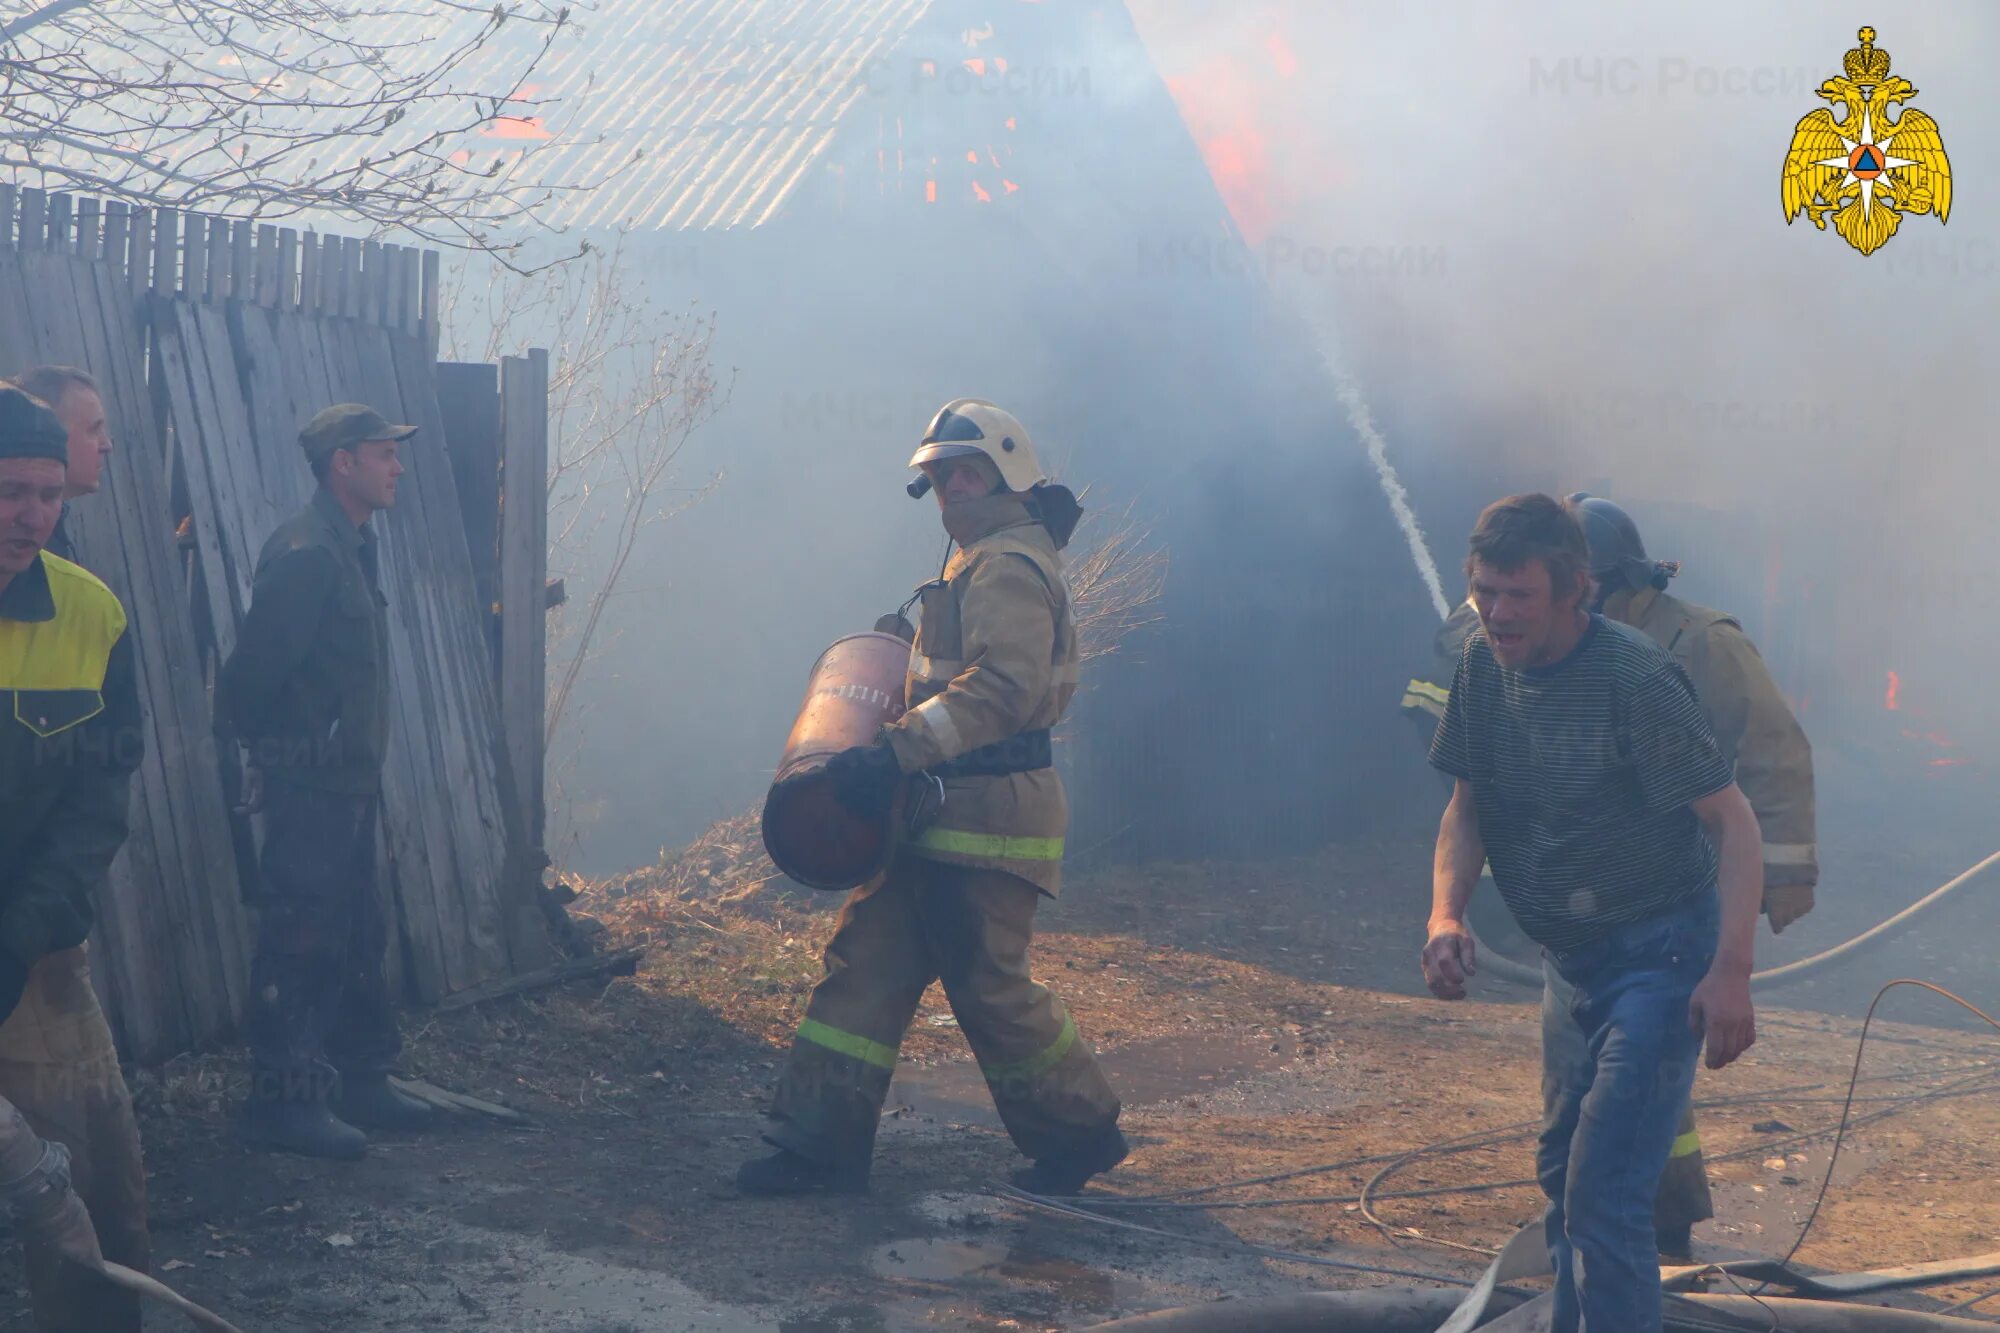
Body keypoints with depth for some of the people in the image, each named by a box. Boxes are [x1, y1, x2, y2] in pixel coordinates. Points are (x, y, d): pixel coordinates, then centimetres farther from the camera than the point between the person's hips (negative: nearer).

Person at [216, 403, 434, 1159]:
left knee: (359, 939, 16)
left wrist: (363, 769, 16)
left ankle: (360, 1082, 26)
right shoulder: (306, 555, -18)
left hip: (348, 784, 10)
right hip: (308, 787, -10)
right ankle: (284, 1103, 0)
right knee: (300, 944, -5)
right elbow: (252, 669, -21)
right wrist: (266, 745, -8)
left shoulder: (351, 549, 14)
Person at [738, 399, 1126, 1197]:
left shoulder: (1010, 566, -13)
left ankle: (1080, 1133, 16)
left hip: (989, 817, -10)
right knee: (867, 964, 5)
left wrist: (898, 752, -31)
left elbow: (1006, 685, -27)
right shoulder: (985, 563, 21)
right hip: (948, 814, 10)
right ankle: (823, 1145, 7)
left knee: (989, 986, -2)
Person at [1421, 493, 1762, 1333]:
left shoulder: (1634, 679, -23)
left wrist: (1731, 970, -31)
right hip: (1574, 961, 8)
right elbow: (1468, 807, 6)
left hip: (1659, 957, -8)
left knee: (1604, 1198, -14)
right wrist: (1445, 915, -11)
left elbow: (1733, 822, -21)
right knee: (1562, 1173, 23)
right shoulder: (1485, 663, -3)